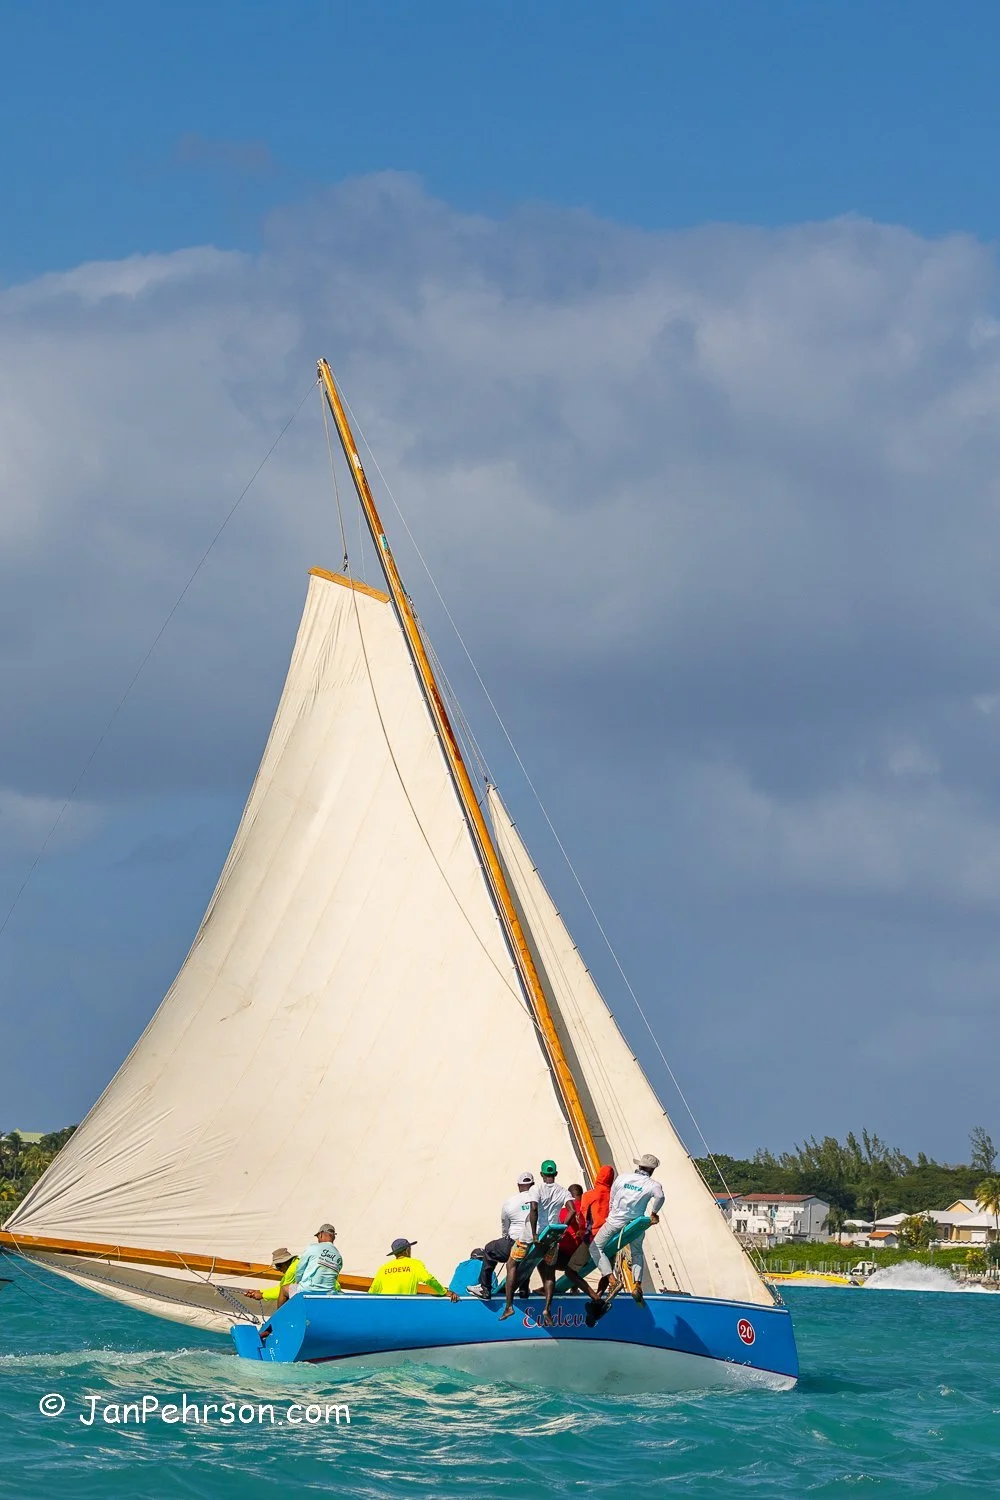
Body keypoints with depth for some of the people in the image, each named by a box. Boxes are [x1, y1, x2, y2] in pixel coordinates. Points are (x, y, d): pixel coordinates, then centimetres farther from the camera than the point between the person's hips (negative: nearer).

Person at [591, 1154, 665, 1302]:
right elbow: (660, 1197, -29)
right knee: (637, 1252, 25)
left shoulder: (622, 1178, 3)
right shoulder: (652, 1184, -6)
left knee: (596, 1247, 10)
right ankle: (638, 1285, 10)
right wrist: (653, 1213, -12)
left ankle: (609, 1278, -10)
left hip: (615, 1222, -1)